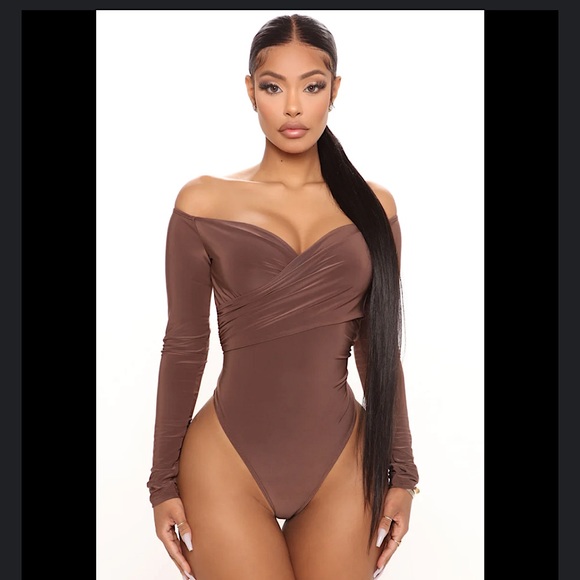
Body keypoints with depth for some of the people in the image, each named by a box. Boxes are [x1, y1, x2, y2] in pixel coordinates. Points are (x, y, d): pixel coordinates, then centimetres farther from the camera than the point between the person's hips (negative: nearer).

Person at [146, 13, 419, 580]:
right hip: (227, 466, -2)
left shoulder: (372, 206, 3)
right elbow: (184, 346, 0)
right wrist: (164, 481, 2)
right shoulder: (205, 203, -3)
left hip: (343, 467, 2)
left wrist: (400, 469, 8)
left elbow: (379, 349, 7)